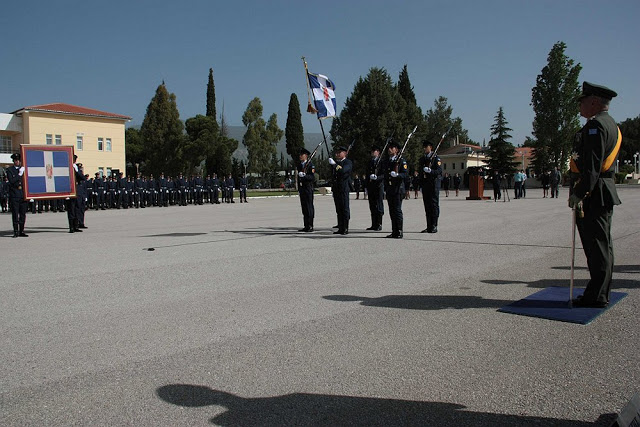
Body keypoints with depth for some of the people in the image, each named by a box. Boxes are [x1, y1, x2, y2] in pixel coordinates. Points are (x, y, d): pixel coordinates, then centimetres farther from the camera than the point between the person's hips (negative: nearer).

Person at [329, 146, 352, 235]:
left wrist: (334, 164, -21)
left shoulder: (348, 162, -2)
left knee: (345, 208, -6)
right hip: (336, 188, 7)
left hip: (344, 188, -7)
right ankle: (340, 228, 10)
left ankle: (345, 229, -4)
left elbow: (343, 170, -21)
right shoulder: (336, 162, 21)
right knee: (338, 209, 7)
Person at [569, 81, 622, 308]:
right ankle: (601, 293, 23)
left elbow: (592, 166, -22)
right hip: (606, 193, 10)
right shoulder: (611, 125, 19)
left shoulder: (595, 125, -14)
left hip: (593, 195, -10)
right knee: (602, 245, 14)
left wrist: (578, 194, -22)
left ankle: (596, 296, 0)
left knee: (596, 245, -6)